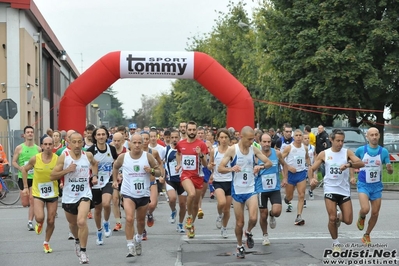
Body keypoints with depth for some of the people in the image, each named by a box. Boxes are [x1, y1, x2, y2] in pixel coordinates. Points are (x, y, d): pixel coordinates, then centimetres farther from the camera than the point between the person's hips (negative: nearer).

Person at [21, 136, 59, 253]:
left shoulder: (58, 159, -12)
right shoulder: (35, 159, -11)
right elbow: (24, 169, 5)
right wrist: (25, 187, 2)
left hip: (53, 194, 1)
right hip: (38, 193, -1)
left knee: (51, 221, 5)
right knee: (39, 217, -20)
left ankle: (46, 243, 29)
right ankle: (39, 223, 19)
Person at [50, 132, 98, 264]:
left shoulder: (88, 155, -4)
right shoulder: (64, 156, -9)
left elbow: (95, 164, 22)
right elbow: (52, 176, -8)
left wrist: (94, 175, 7)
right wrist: (67, 170, -20)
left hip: (84, 194, -2)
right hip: (68, 197, 2)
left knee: (81, 222, -24)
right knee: (72, 223, 22)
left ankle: (83, 251, -10)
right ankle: (77, 241, 54)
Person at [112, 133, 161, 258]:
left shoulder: (148, 156, -8)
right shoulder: (123, 157, -8)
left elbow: (159, 172, -2)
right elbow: (115, 167, 15)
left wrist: (152, 171, -22)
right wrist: (115, 179, 15)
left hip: (144, 194, 2)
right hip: (128, 193, -2)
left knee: (141, 220, 18)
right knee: (129, 219, -20)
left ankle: (138, 240, 45)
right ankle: (130, 246, -13)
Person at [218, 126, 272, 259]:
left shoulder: (254, 149, -1)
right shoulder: (232, 150, -10)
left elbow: (269, 163, 3)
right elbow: (220, 168, -10)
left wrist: (261, 166, -19)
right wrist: (231, 169, -30)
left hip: (251, 189, 2)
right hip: (237, 190, -2)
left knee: (253, 218, -16)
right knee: (239, 222, 6)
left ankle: (248, 233, 17)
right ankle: (240, 247, 27)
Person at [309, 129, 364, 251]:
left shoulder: (347, 152, -3)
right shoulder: (324, 154, -1)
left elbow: (361, 163, -16)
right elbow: (312, 169, 4)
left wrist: (349, 164, -35)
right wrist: (311, 178, -17)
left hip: (344, 190, 1)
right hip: (330, 189, -1)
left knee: (348, 220, -1)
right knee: (332, 218, -9)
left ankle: (339, 216, 36)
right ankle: (335, 243, 12)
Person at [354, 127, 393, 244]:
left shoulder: (383, 151, -4)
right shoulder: (361, 150, -6)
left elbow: (390, 172, -2)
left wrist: (389, 168, -24)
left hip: (377, 186, 2)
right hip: (363, 185, -2)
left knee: (375, 213, 6)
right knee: (365, 209, -22)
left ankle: (367, 235, 28)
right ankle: (361, 218, 15)